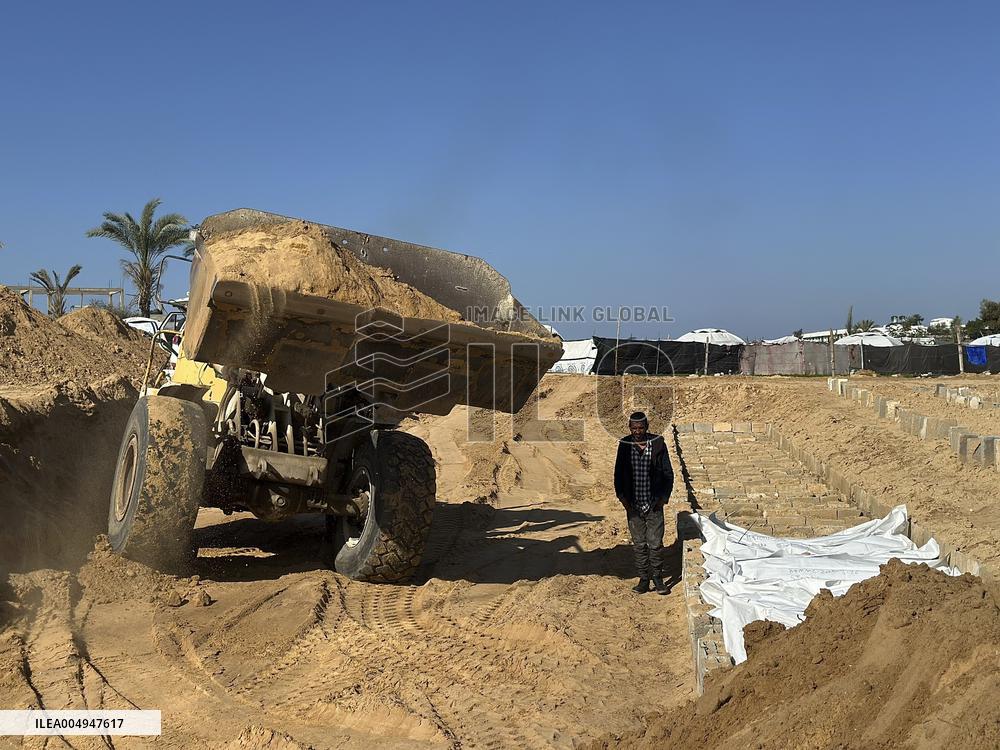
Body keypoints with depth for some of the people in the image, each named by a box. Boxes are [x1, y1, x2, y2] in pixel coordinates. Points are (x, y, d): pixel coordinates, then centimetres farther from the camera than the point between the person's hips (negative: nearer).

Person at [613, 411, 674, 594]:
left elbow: (668, 473, 2)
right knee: (639, 544, 8)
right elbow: (619, 473, 9)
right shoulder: (624, 445, 0)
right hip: (633, 505, 2)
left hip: (654, 505, -2)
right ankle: (644, 579, 18)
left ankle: (657, 577, 16)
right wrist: (622, 497, 1)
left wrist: (663, 497, -4)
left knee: (655, 543, 1)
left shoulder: (658, 444, -4)